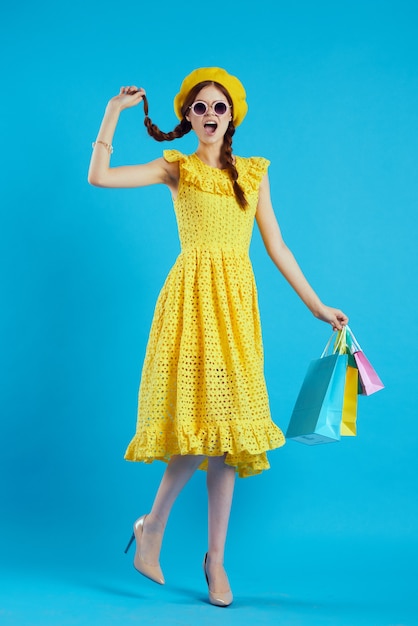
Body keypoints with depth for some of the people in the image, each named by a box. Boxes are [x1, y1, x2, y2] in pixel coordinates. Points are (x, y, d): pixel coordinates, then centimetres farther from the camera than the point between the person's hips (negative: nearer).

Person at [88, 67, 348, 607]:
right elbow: (99, 177, -4)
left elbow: (277, 248, 13)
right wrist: (114, 110, 1)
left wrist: (317, 306, 10)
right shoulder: (177, 169, 8)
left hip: (236, 303, 3)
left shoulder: (253, 174, 15)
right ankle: (151, 527, 12)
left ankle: (216, 558, 10)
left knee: (227, 427, 0)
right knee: (197, 418, -12)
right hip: (190, 298, -2)